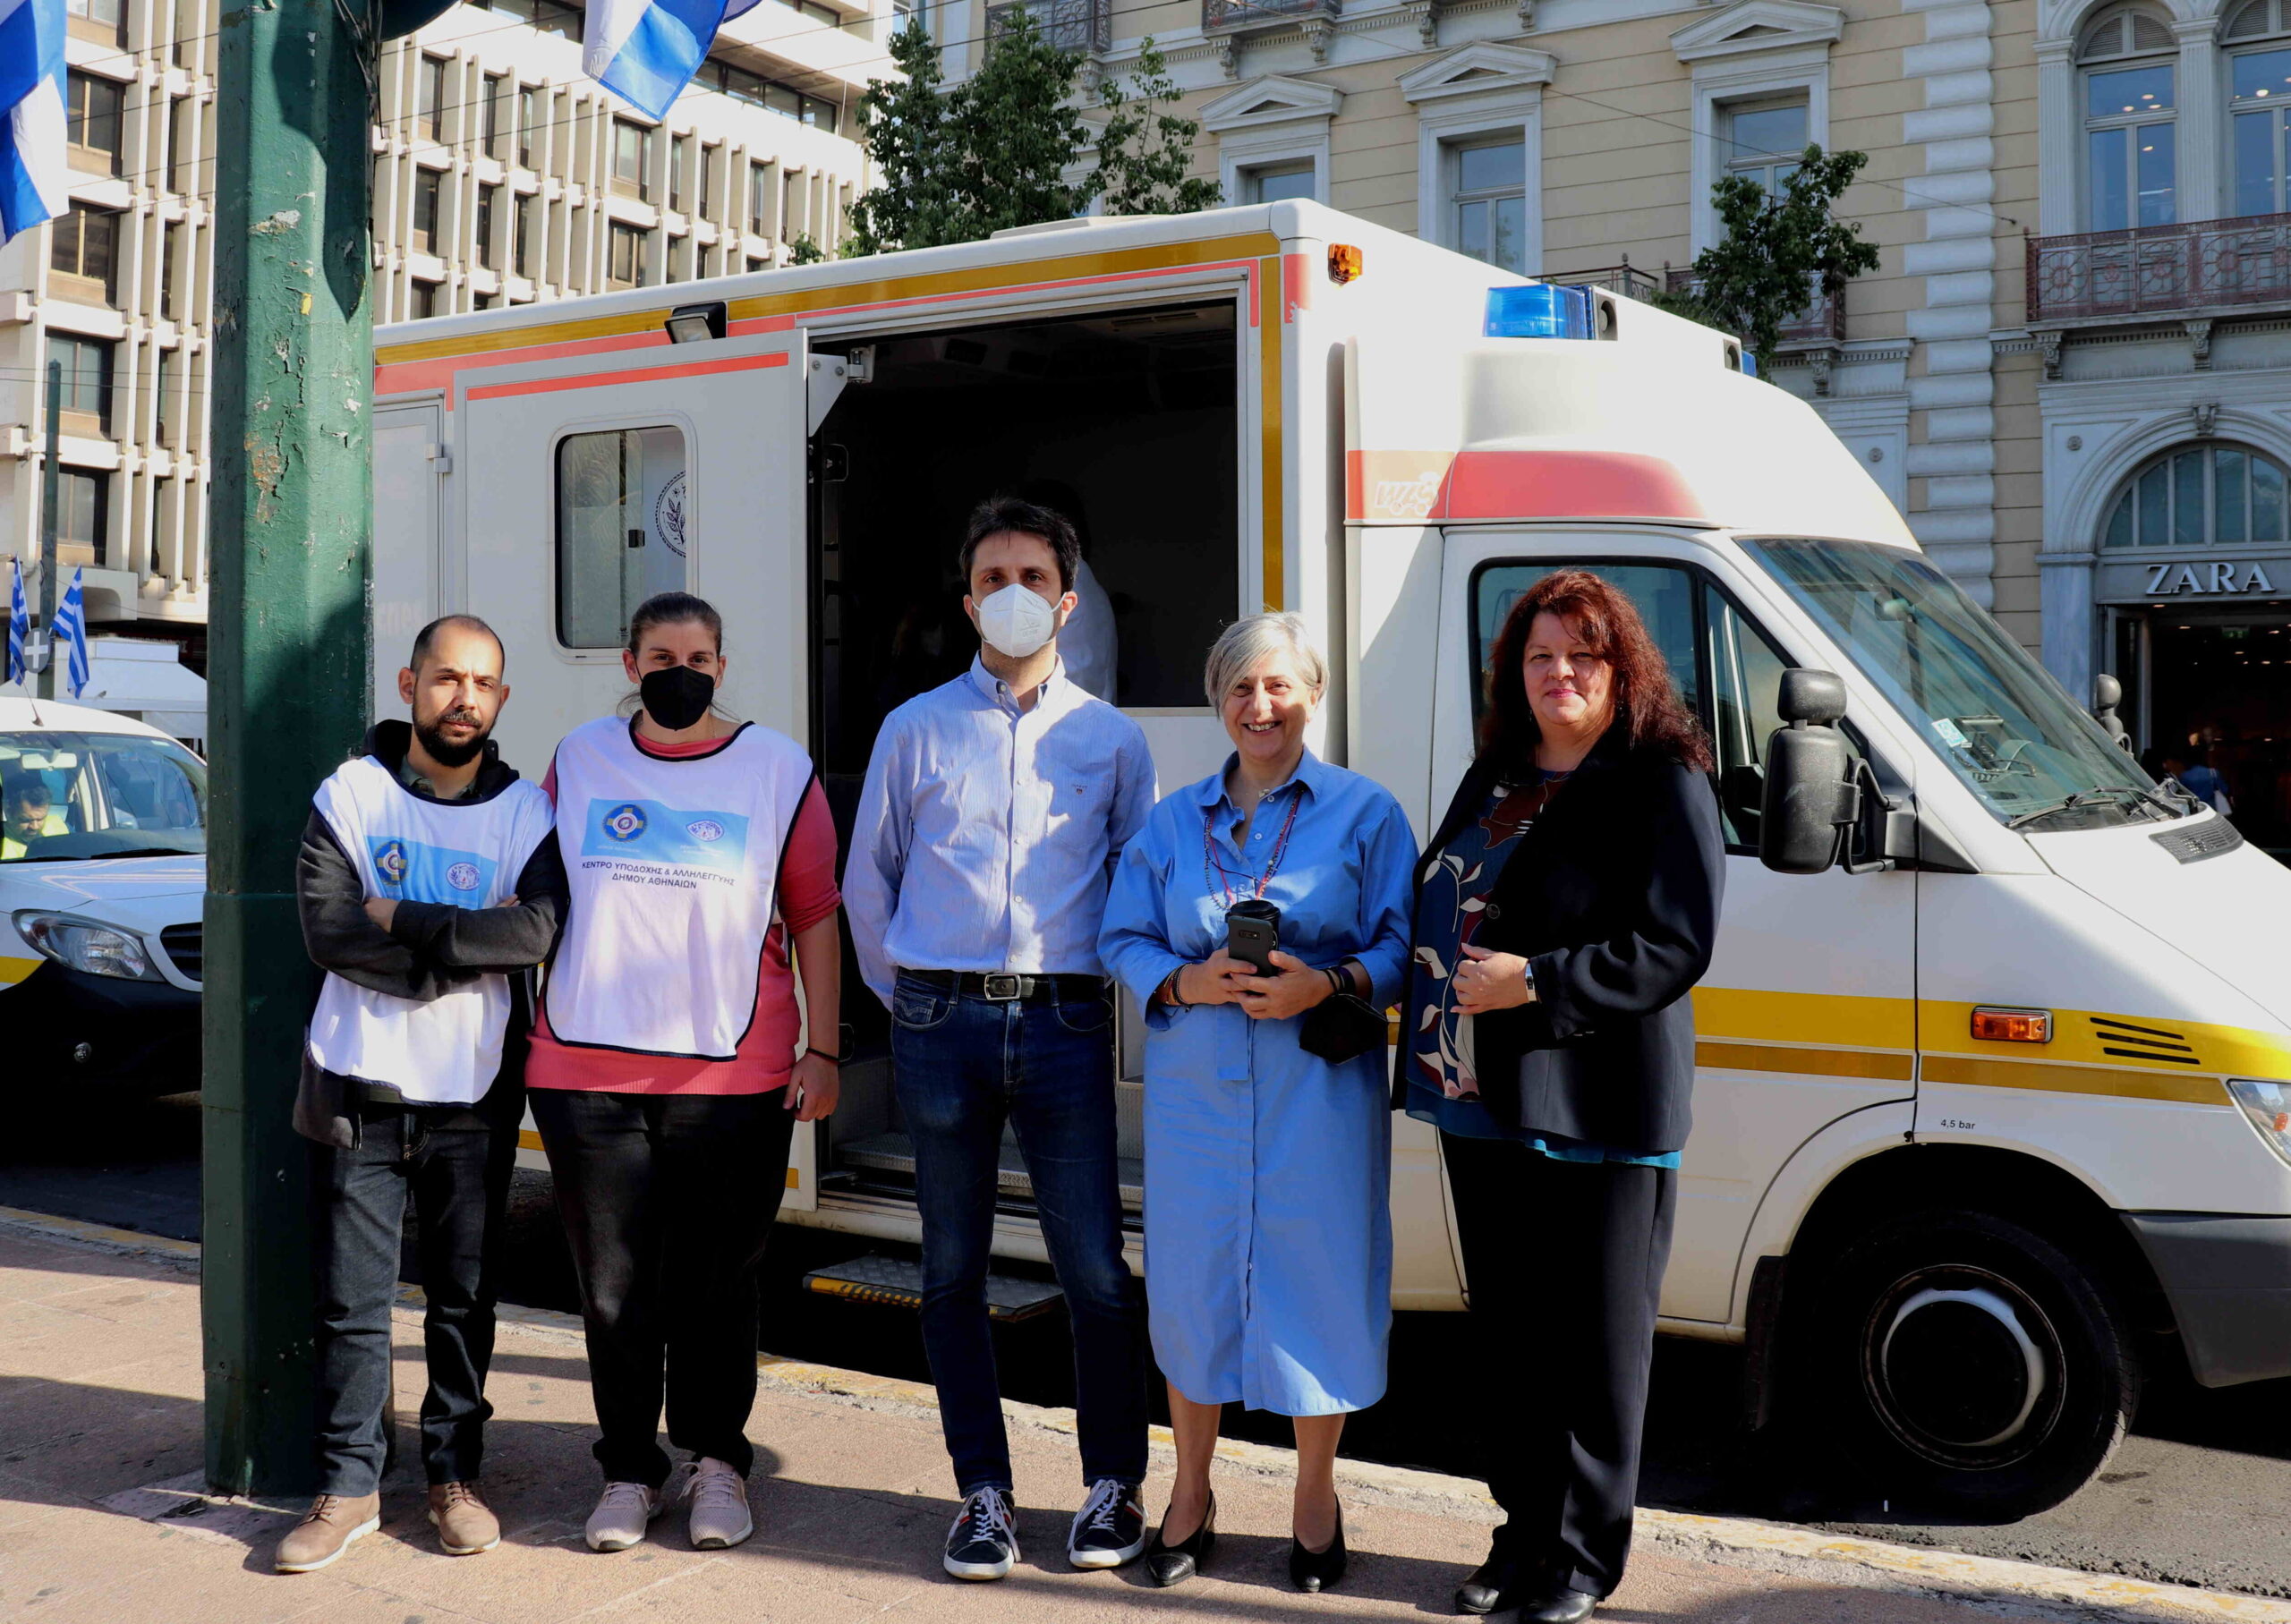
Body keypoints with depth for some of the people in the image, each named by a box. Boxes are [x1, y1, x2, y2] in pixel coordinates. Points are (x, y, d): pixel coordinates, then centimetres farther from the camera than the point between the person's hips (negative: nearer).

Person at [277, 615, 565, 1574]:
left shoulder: (525, 812, 2)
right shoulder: (349, 796, 1)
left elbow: (534, 930, -15)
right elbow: (328, 931, -12)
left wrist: (399, 920, -15)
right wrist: (466, 952, -15)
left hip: (473, 1099, 1)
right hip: (358, 1093, 0)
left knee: (464, 1300, 8)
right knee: (352, 1302, 4)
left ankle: (455, 1476, 21)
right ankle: (348, 1485, 15)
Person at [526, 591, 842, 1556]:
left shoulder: (777, 769, 4)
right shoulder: (579, 760, 9)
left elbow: (815, 915, 5)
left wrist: (823, 1049, 1)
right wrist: (522, 1031, 14)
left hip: (734, 1076, -1)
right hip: (587, 1075, 2)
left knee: (717, 1287, 7)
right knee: (613, 1289, 7)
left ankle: (715, 1459, 24)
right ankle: (629, 1468, 22)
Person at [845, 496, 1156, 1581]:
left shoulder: (1110, 739, 8)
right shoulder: (916, 729, 8)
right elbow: (867, 880, 13)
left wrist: (1123, 979, 6)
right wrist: (908, 998, 10)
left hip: (1065, 1022, -1)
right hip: (941, 1025, 1)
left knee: (1095, 1268, -2)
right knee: (953, 1269, 7)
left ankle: (1113, 1486, 14)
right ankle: (983, 1492, 18)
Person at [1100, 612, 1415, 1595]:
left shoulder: (1365, 812, 3)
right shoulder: (1172, 822, 12)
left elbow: (1403, 947, -1)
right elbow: (1124, 942, 10)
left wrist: (1328, 983, -18)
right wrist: (1187, 981, -10)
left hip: (1319, 1091, -2)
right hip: (1195, 1090, 2)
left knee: (1317, 1281, 2)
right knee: (1193, 1283, 7)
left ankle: (1315, 1496, 22)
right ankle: (1191, 1495, 25)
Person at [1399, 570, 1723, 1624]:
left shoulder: (1662, 784, -7)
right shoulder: (1492, 778, 17)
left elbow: (1675, 944, -15)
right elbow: (1440, 910, 23)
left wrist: (1536, 982, -21)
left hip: (1595, 1112, -7)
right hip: (1480, 1104, 8)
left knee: (1595, 1343, 2)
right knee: (1506, 1335, 15)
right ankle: (1524, 1531, 27)